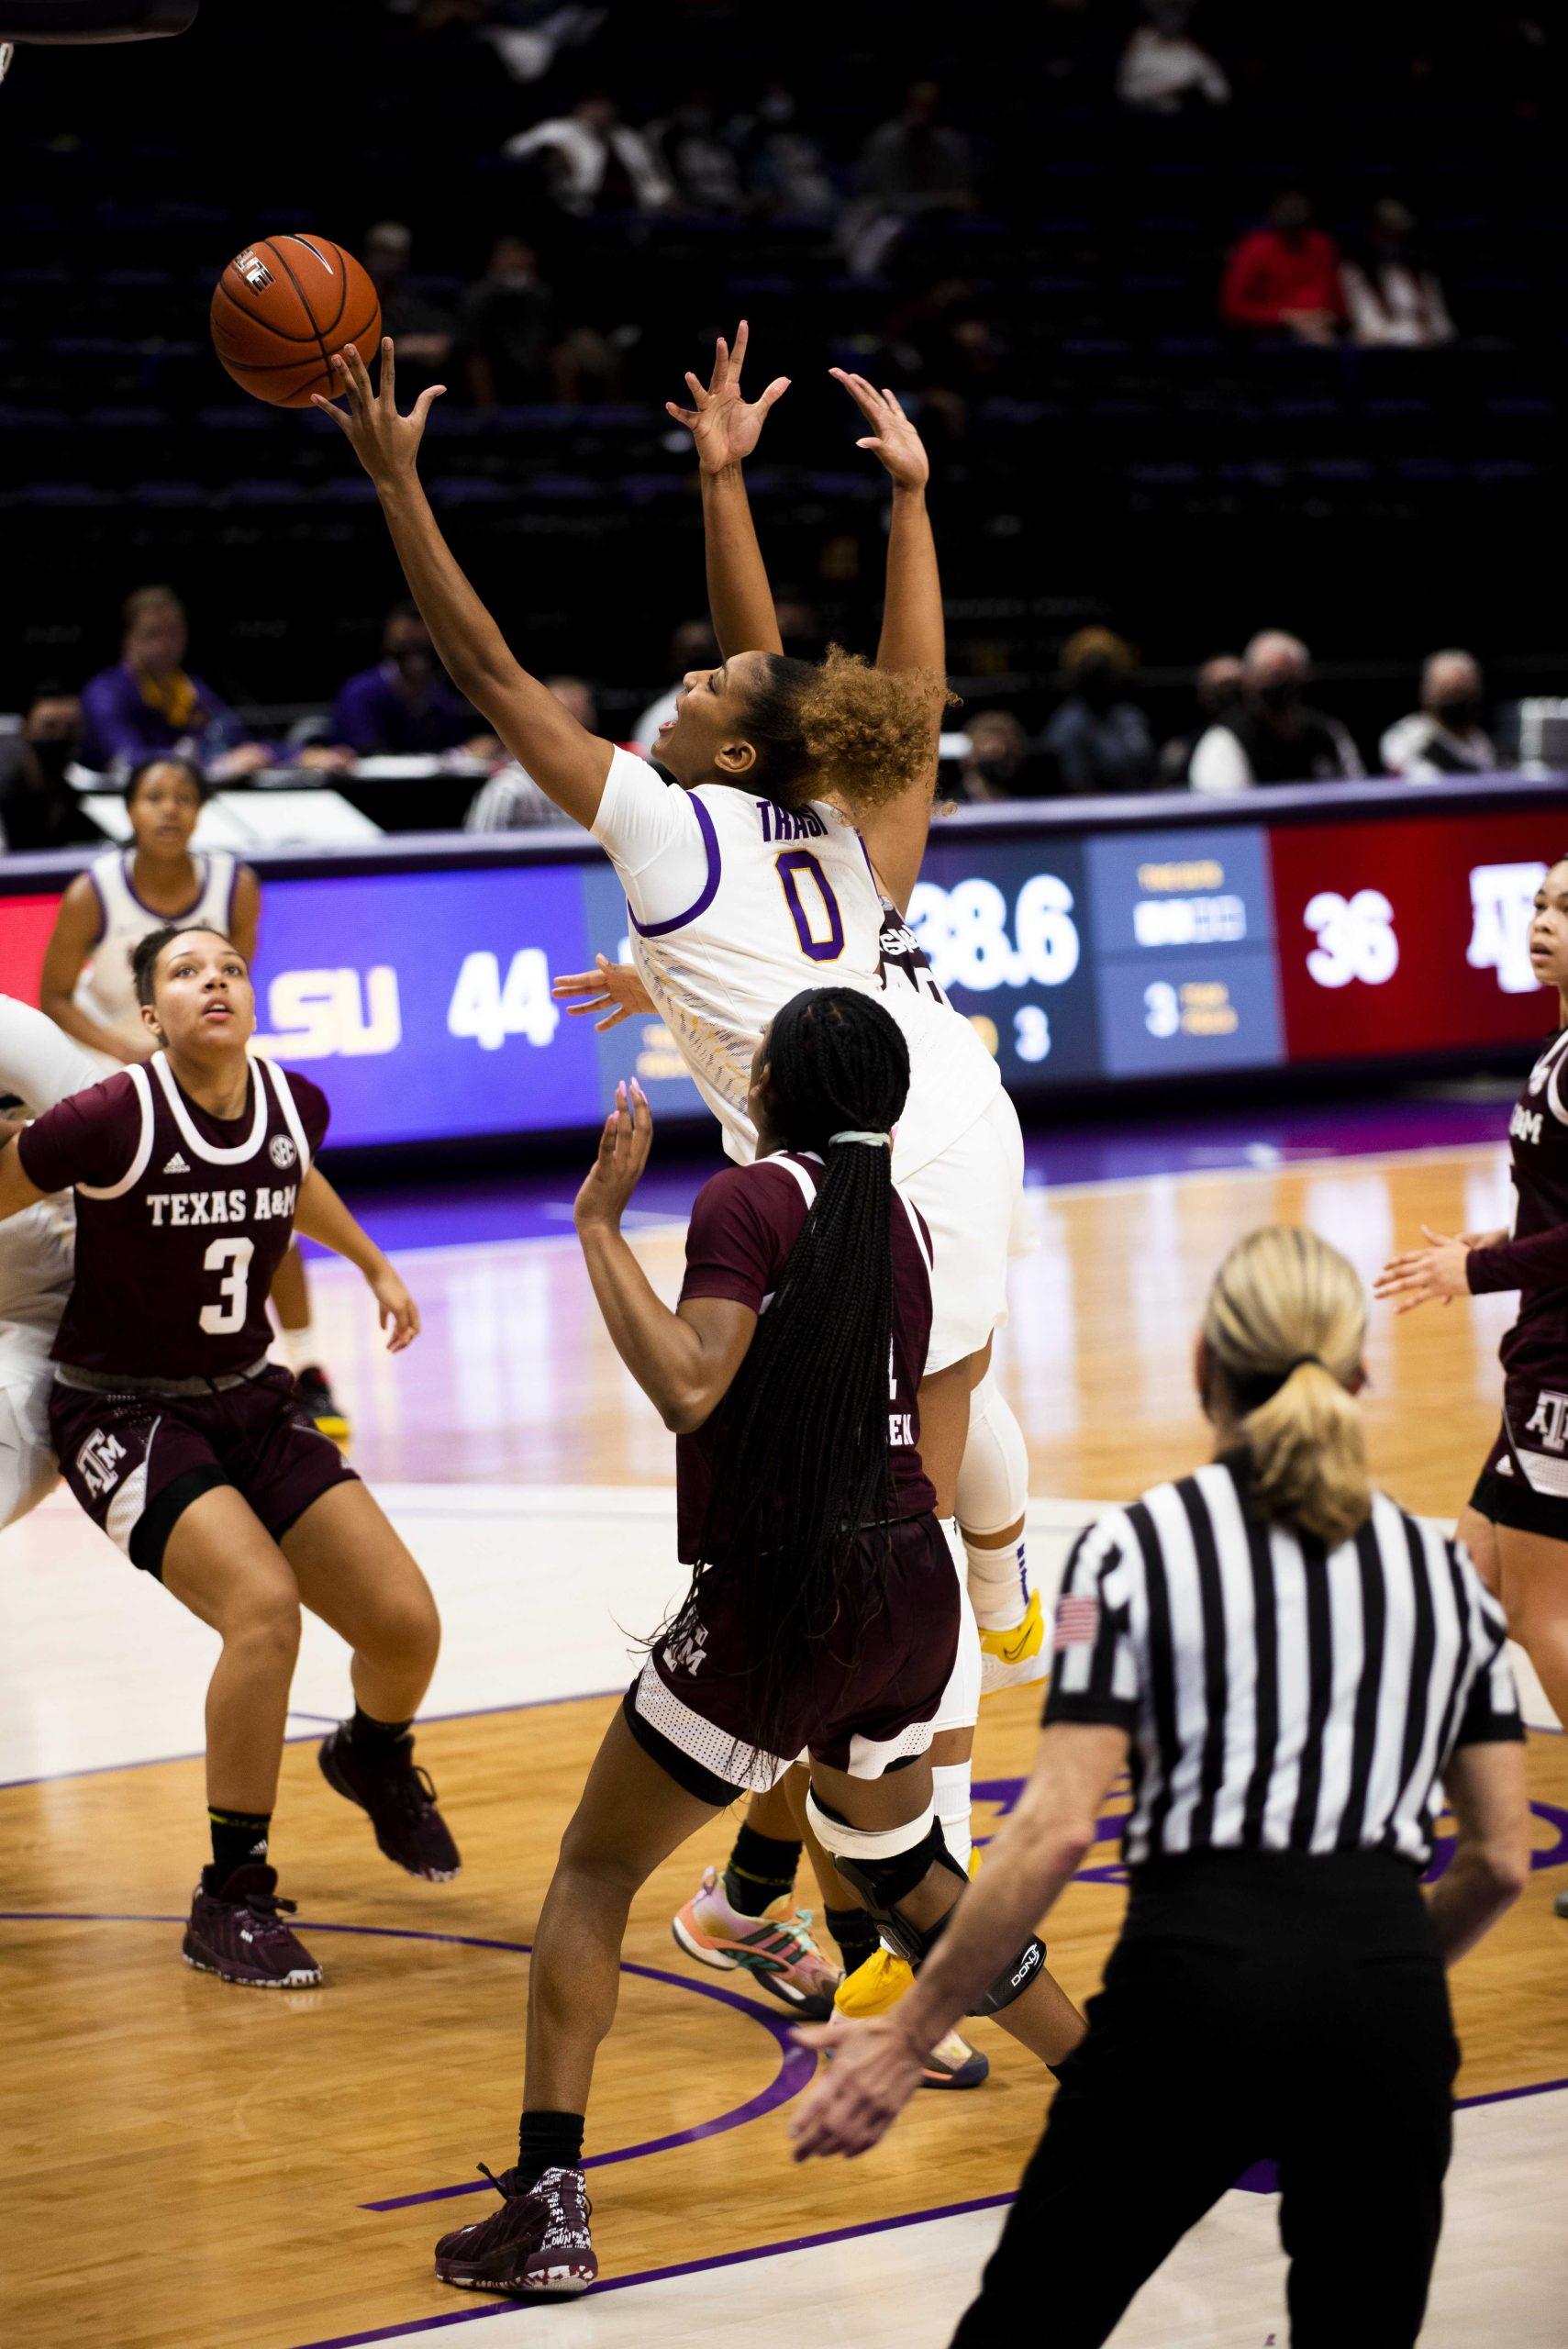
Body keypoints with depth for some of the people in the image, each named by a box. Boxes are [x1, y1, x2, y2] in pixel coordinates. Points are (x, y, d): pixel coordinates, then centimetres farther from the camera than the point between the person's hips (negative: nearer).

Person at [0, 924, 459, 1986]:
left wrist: (374, 1264, 31)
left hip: (249, 1402, 6)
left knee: (406, 1623, -4)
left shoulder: (293, 1103, -5)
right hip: (122, 1413, -6)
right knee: (263, 1601, -29)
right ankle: (232, 1899, -14)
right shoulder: (114, 1121, -24)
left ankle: (375, 1759, 36)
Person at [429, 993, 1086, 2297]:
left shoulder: (750, 1198, -10)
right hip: (912, 1589, 6)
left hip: (780, 1601, -6)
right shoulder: (903, 1216, 10)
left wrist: (601, 1223, -16)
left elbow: (689, 1390, -24)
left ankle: (550, 2209, -5)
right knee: (908, 1876, 28)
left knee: (595, 1872, 5)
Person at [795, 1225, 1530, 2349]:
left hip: (1194, 1974, -2)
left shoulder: (1138, 1547, 3)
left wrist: (911, 2032, 0)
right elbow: (1502, 1858, 13)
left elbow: (1058, 1829, -6)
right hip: (1385, 1993, 2)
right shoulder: (1442, 1566, 13)